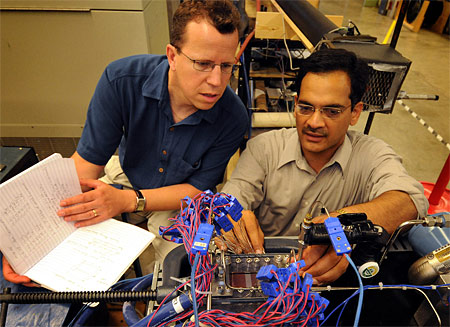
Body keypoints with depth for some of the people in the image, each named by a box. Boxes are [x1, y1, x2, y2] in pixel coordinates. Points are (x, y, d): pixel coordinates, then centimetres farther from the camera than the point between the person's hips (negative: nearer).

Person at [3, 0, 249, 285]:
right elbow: (87, 162, -23)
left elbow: (198, 188, -20)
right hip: (125, 172, 2)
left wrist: (128, 201, -35)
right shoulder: (122, 79, -28)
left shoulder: (233, 119, -28)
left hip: (177, 194, -1)